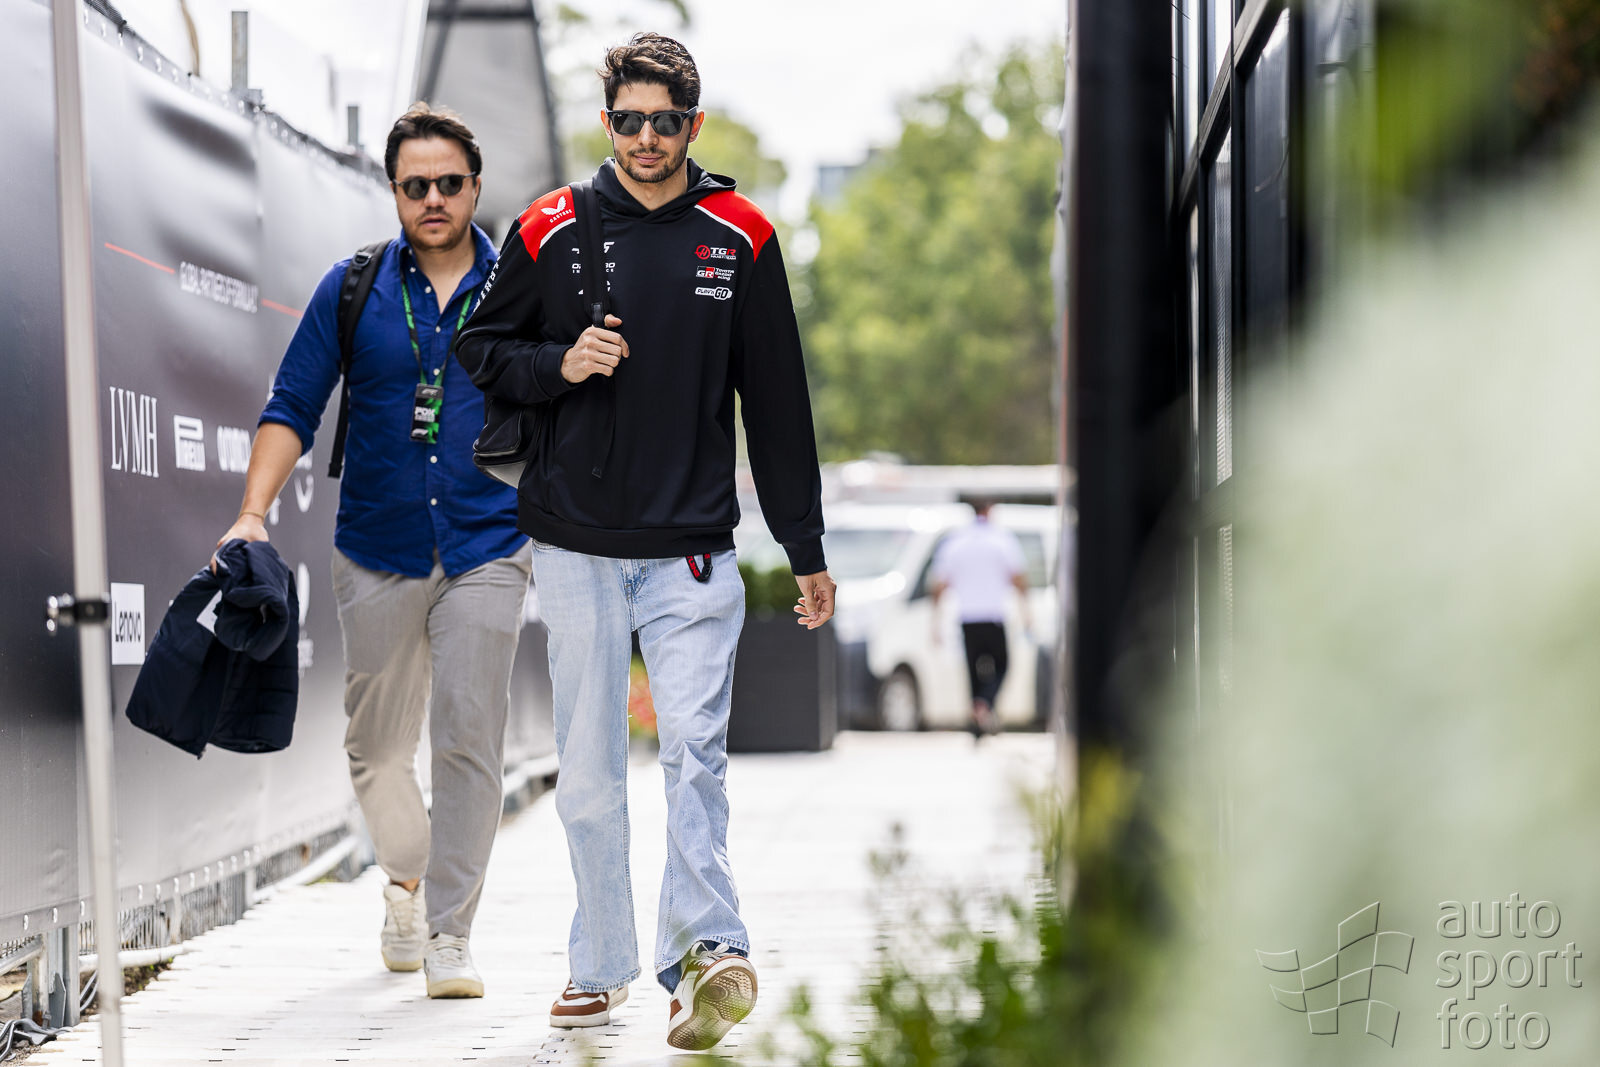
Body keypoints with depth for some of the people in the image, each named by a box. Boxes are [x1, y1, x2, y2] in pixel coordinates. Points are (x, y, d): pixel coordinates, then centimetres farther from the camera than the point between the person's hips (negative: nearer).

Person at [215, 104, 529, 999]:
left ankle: (450, 932, -1)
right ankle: (407, 880, 36)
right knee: (378, 749, 9)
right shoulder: (353, 289, 3)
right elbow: (292, 411, 4)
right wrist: (254, 512, -9)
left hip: (486, 553, -2)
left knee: (469, 741, -9)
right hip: (378, 554, 2)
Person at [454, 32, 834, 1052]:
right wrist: (559, 364, -10)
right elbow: (482, 347, 12)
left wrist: (806, 548, 8)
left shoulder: (740, 236, 4)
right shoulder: (550, 231, 3)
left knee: (695, 748, -13)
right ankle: (601, 964, 16)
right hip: (576, 545, 1)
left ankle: (706, 949, -18)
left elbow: (778, 400, 8)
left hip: (693, 548, -1)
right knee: (589, 764, 6)